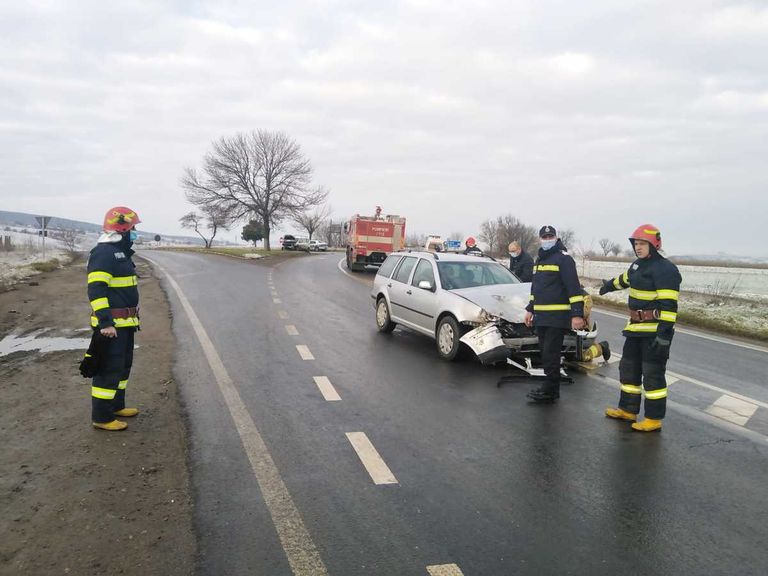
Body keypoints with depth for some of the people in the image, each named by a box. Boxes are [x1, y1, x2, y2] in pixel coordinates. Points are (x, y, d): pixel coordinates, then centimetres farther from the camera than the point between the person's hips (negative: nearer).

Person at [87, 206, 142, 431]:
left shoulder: (120, 252, 16)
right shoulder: (103, 252, -17)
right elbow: (96, 290, -24)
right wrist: (105, 322, -29)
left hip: (125, 322, 10)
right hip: (111, 324, -10)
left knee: (124, 365, 19)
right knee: (109, 369, -5)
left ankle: (116, 405, 33)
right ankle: (102, 417, 4)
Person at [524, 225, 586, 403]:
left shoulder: (564, 258, -9)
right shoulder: (540, 259, 19)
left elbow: (574, 288, -14)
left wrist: (577, 314, -19)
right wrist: (530, 309, 26)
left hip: (558, 316, -8)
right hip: (541, 316, 8)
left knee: (551, 354, -7)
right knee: (544, 353, 11)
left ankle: (549, 391, 1)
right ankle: (550, 387, 20)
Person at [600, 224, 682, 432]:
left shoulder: (665, 270, -17)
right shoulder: (638, 265, 12)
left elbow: (669, 305, -23)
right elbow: (624, 279, 35)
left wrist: (664, 332, -28)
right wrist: (609, 285, 52)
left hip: (655, 330, -10)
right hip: (636, 328, 10)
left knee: (653, 374, -4)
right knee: (628, 368, 17)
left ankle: (654, 419, 6)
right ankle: (628, 410, 29)